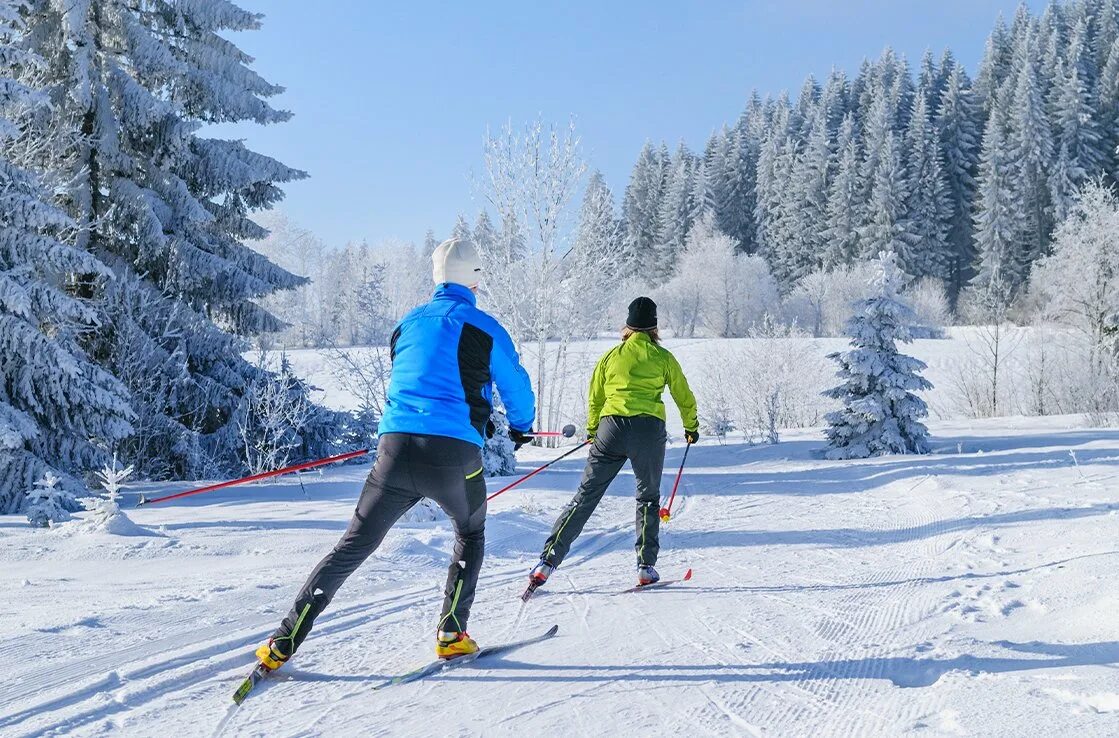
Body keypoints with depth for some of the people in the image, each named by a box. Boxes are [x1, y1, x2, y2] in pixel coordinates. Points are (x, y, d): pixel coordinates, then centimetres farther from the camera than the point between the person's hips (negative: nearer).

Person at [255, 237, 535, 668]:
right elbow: (517, 387, 12)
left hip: (395, 449, 3)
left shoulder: (407, 325, 16)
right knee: (470, 536, 25)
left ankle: (283, 643, 8)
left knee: (353, 547, 11)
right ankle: (452, 635, 18)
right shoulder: (483, 328, 2)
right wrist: (521, 427, 35)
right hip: (455, 455, -3)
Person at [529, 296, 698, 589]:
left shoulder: (611, 356, 13)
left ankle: (548, 561, -2)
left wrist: (592, 430, 34)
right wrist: (691, 428, 34)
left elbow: (594, 399, 19)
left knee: (585, 496, 4)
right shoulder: (663, 357, 9)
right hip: (649, 429, -1)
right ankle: (646, 567, 13)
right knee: (648, 498, 17)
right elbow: (685, 398, 17)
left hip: (611, 428, 1)